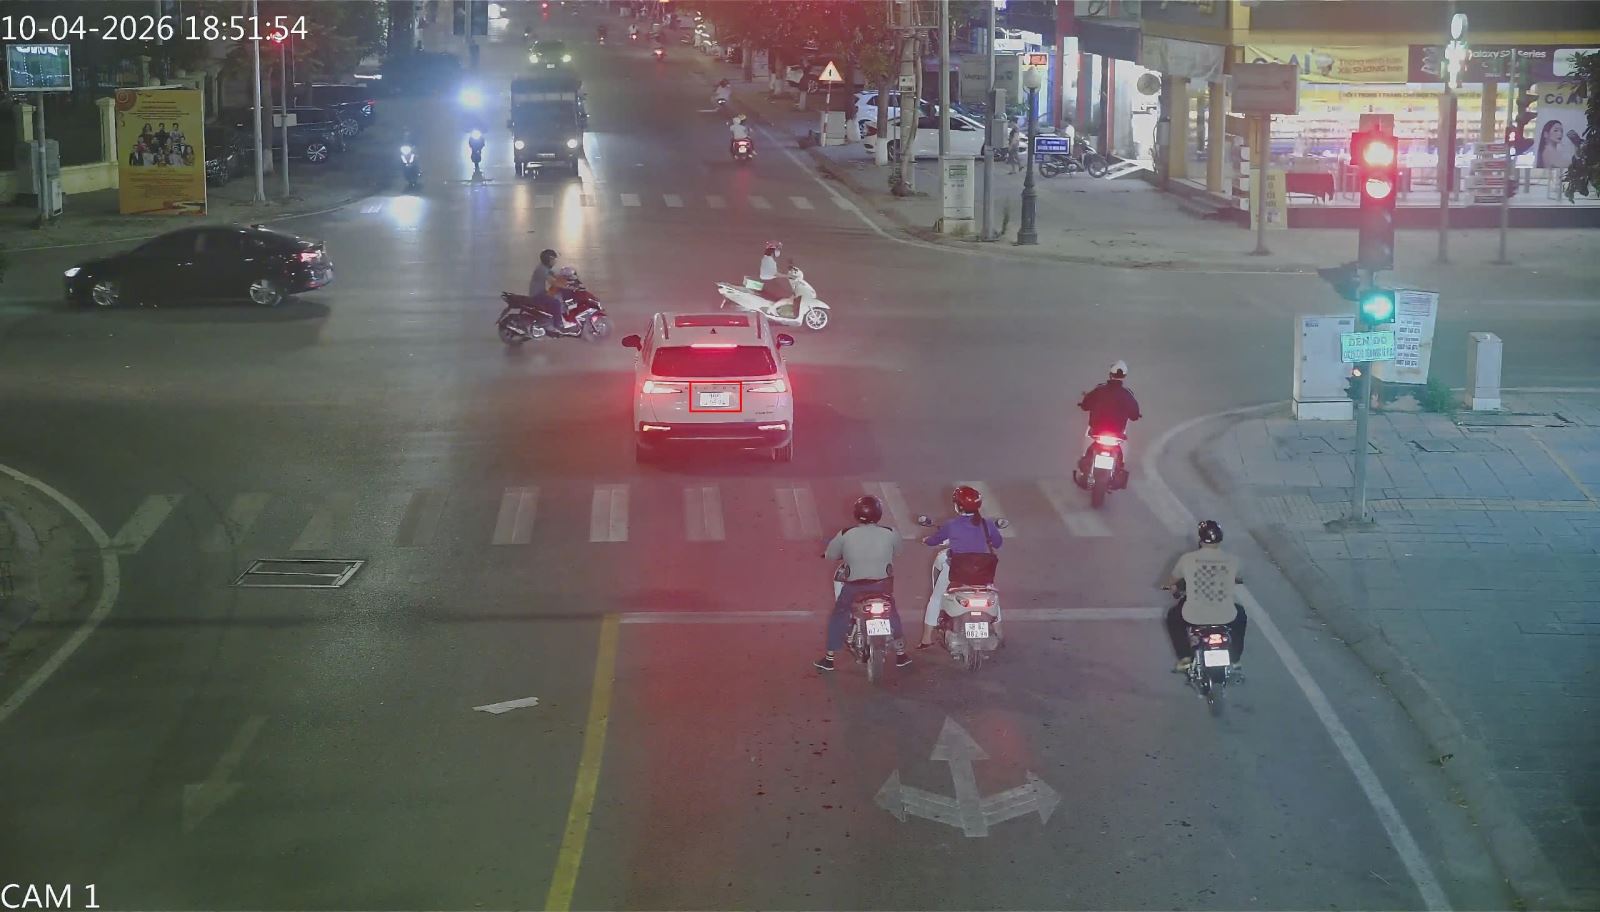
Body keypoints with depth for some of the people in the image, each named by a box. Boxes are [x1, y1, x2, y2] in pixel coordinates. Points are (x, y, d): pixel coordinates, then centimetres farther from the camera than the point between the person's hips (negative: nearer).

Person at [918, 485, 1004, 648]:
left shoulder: (950, 525, -8)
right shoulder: (987, 524, -3)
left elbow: (934, 540, 6)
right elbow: (998, 543, 12)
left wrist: (926, 540, 29)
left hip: (957, 572, -2)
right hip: (984, 572, 3)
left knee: (935, 599, 18)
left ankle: (926, 639, 17)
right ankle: (998, 634, 37)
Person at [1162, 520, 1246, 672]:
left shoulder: (1187, 559, -4)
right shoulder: (1232, 560, -2)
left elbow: (1173, 579, 16)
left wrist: (1166, 585, 40)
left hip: (1194, 618, -1)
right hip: (1225, 618, 1)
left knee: (1173, 616, 33)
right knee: (1240, 614, 36)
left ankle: (1185, 659, 23)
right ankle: (1234, 661, 34)